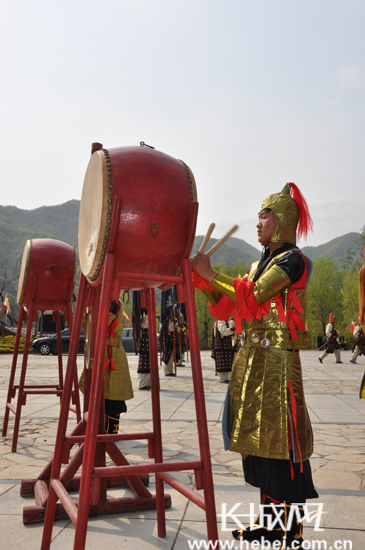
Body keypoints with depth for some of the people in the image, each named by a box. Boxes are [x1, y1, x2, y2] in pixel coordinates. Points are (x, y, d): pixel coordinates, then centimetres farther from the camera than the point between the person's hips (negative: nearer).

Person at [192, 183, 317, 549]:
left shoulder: (292, 260, -7)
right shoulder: (260, 264, 18)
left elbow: (253, 295, -21)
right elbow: (230, 305, 13)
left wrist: (210, 275, -17)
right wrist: (200, 276, 4)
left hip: (278, 358, -8)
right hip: (253, 357, 8)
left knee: (281, 440, -3)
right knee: (258, 439, 13)